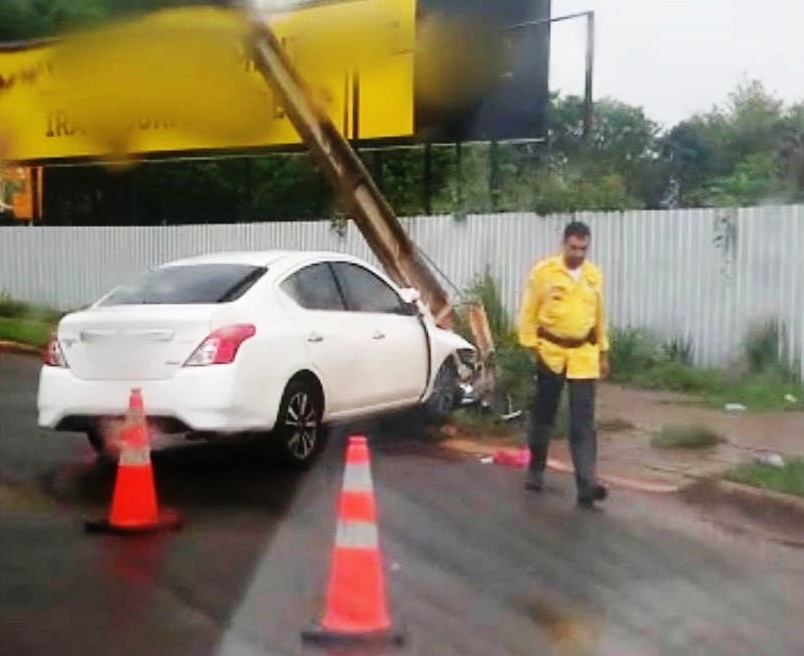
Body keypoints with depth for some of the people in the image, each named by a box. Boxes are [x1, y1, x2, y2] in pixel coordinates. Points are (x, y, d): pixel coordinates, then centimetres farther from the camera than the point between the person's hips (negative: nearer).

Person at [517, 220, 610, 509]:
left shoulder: (595, 275, 7)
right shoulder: (543, 271, -5)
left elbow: (600, 316, 16)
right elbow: (529, 312, -2)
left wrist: (603, 352, 16)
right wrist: (530, 346, -7)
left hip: (584, 354, 2)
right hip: (550, 351, -2)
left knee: (583, 421, -4)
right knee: (543, 414, 11)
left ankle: (586, 484, -7)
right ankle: (536, 468, 31)